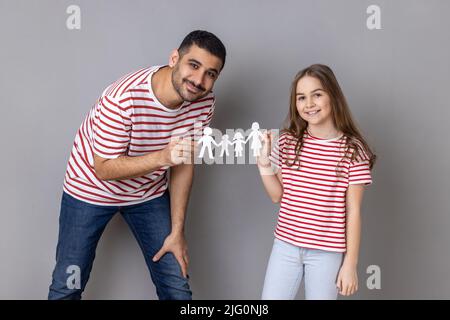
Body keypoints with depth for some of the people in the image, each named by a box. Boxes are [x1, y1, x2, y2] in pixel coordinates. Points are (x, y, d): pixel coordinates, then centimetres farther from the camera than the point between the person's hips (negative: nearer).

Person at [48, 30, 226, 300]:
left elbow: (184, 163, -7)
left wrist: (177, 230, -5)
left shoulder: (204, 102, -16)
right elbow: (104, 169, -24)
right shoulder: (123, 98, -32)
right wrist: (163, 156, -40)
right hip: (92, 189, -3)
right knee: (67, 286, 7)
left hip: (149, 192, 4)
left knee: (177, 287, 5)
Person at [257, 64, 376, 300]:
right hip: (285, 245, 3)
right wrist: (264, 160, -7)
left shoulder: (352, 150, -9)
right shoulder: (287, 141, 1)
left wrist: (350, 263, -5)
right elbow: (277, 195, 6)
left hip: (327, 252, -3)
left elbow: (353, 211, -6)